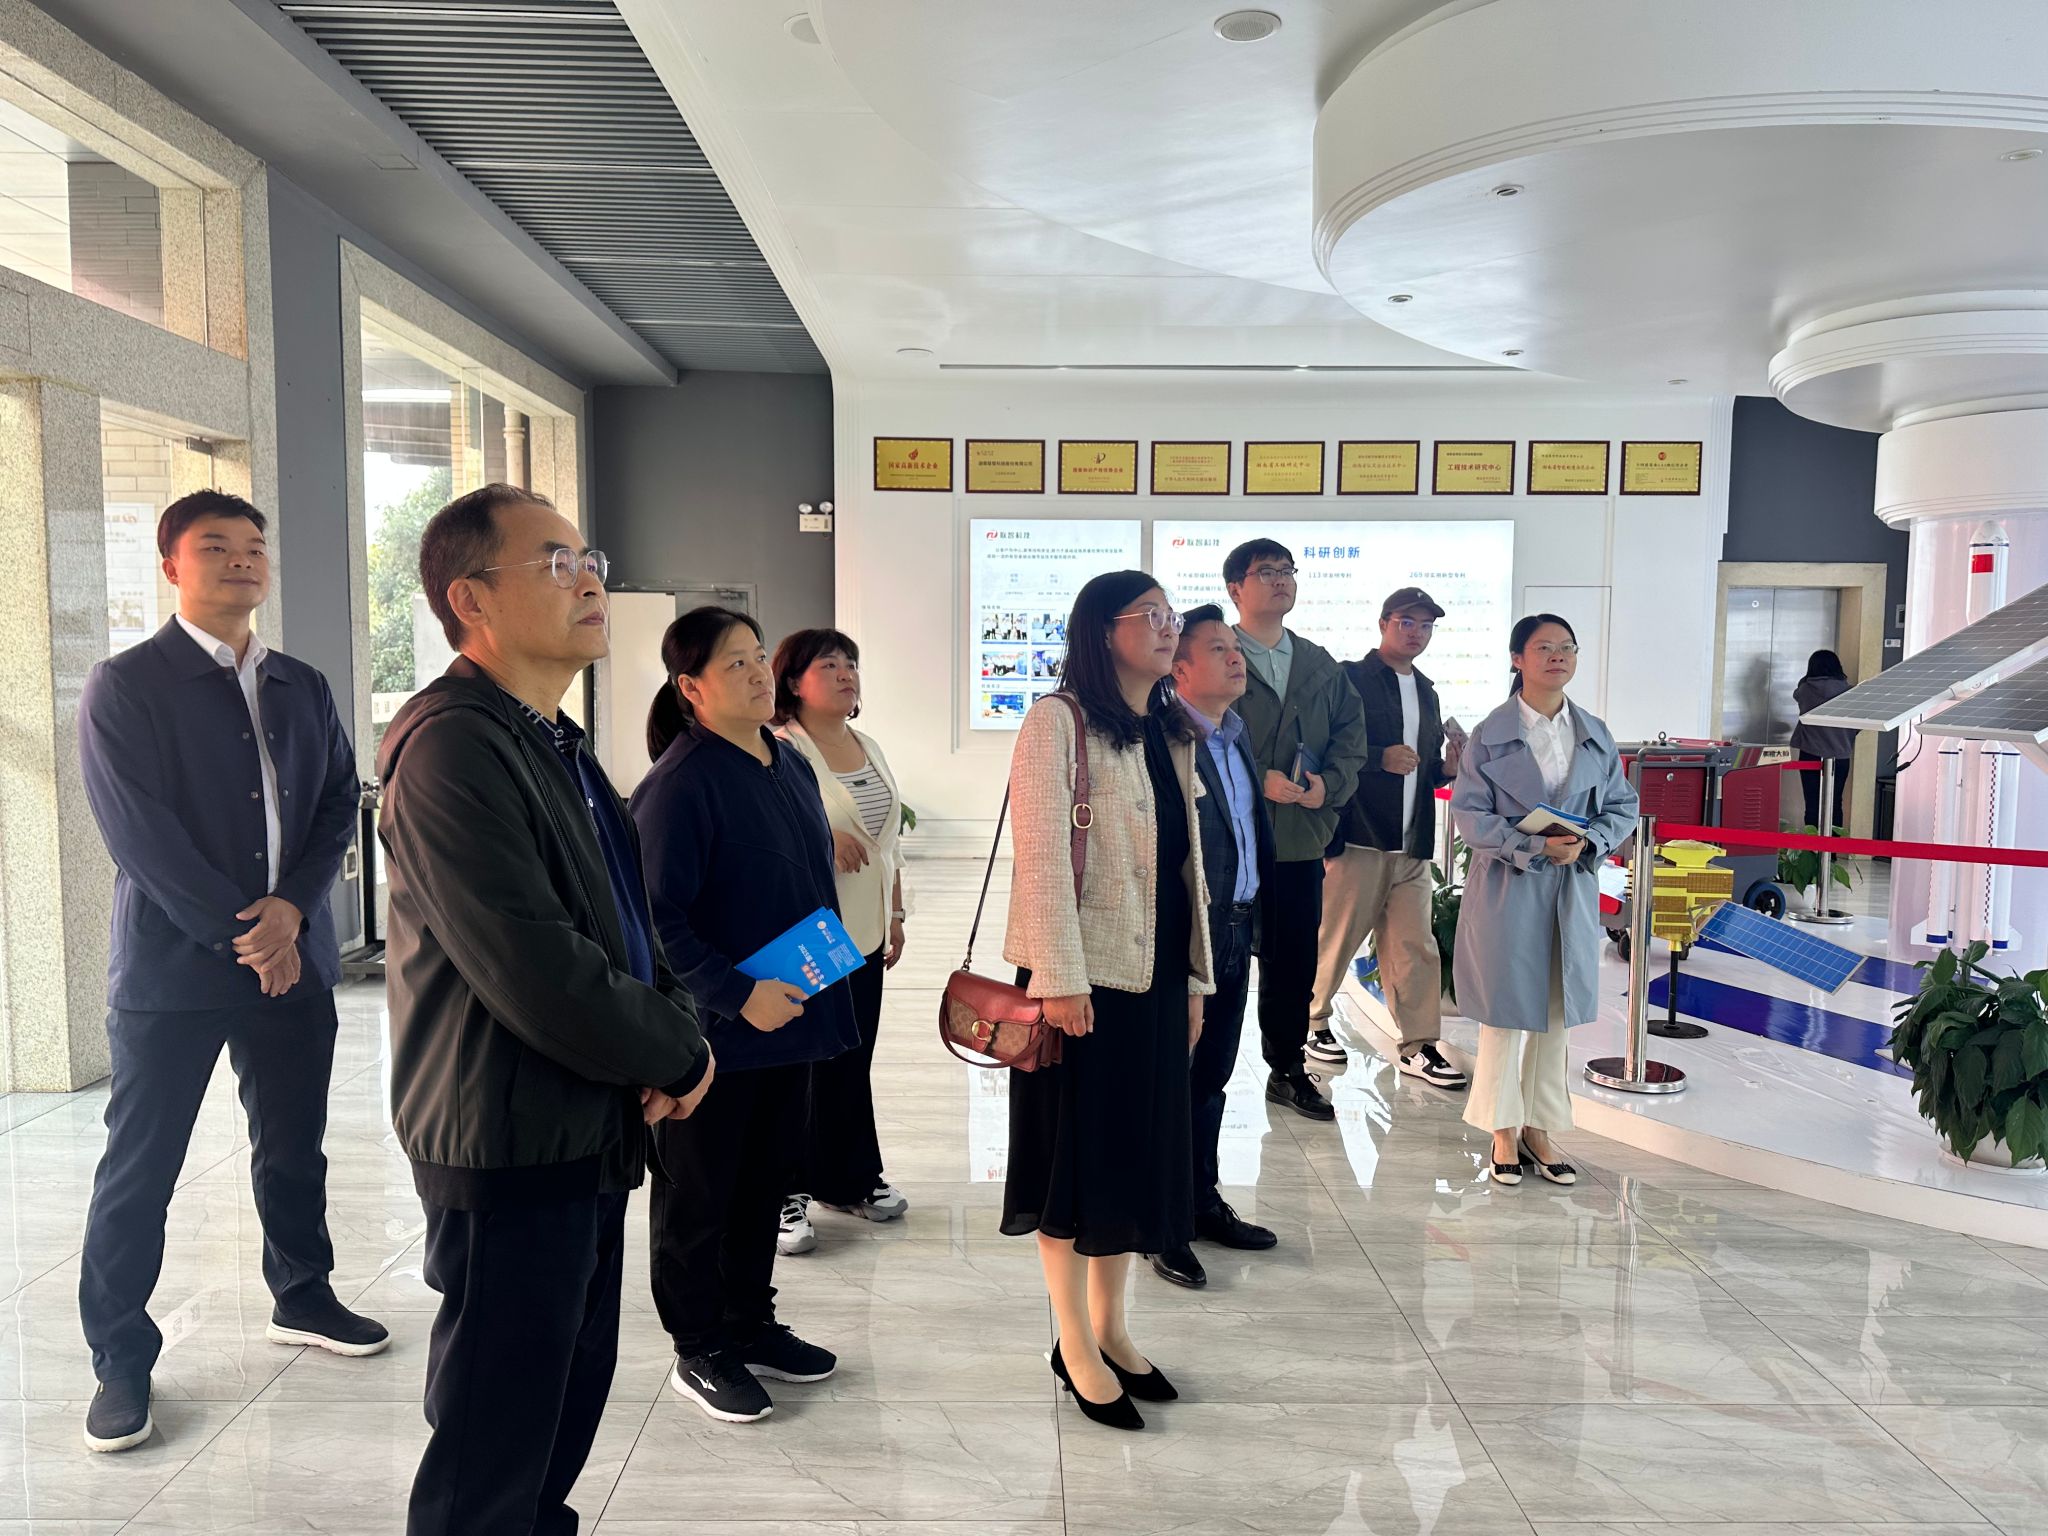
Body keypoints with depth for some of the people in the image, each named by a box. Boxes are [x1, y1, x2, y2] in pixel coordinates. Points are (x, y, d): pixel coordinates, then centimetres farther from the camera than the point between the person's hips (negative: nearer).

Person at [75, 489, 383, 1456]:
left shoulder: (303, 688, 10)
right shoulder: (125, 686, -6)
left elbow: (339, 804, 6)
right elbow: (140, 833, -13)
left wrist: (291, 909, -9)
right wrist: (239, 934, -14)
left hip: (293, 957, 5)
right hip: (170, 966, -4)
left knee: (294, 1147, 16)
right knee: (139, 1168, 5)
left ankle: (302, 1297, 35)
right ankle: (120, 1359, 21)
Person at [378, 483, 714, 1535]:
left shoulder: (557, 747, 11)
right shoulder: (452, 746, -21)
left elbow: (626, 921, 16)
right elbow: (536, 973, -27)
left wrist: (674, 1018, -4)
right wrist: (678, 1055, -12)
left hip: (590, 1140, 9)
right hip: (511, 1152, -9)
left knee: (566, 1419, 24)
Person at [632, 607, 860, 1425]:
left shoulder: (791, 762, 6)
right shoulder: (680, 781, -18)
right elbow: (657, 919, -20)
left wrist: (821, 991, 13)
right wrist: (737, 995, -23)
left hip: (790, 1020, 8)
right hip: (712, 1034, -7)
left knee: (766, 1183, 20)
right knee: (698, 1198, 11)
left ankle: (750, 1325, 38)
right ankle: (698, 1351, 29)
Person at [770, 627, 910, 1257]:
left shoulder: (868, 749, 13)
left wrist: (895, 915, 18)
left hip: (864, 933, 7)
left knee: (853, 1060, 15)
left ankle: (850, 1178, 30)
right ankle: (784, 1196, 15)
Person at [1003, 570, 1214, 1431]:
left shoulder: (1173, 734, 13)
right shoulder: (1057, 722, -11)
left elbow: (1186, 861, 14)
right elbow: (1042, 854, -17)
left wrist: (1194, 974, 13)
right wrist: (1059, 979, -20)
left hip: (1155, 975, 7)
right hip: (1083, 975, -7)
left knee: (1140, 1147, 14)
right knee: (1076, 1150, 5)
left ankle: (1110, 1326, 31)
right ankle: (1075, 1345, 22)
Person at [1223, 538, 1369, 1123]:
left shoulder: (1320, 665, 14)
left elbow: (1351, 735, 11)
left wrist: (1329, 784, -7)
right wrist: (1259, 780, -19)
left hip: (1302, 838, 5)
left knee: (1295, 962, 14)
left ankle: (1287, 1069, 29)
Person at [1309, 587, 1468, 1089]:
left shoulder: (1427, 693, 20)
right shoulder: (1349, 679, -3)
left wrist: (1447, 768, 5)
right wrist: (1380, 759, -19)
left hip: (1412, 845, 6)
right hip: (1358, 838, -6)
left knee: (1415, 947, 4)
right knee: (1336, 939, 4)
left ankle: (1419, 1046, 10)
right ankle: (1312, 1022, 23)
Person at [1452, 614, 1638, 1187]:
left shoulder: (1595, 736, 7)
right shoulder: (1491, 734, -5)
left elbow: (1622, 807, 8)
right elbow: (1469, 813, -8)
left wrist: (1587, 843, -12)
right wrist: (1533, 844, -20)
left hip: (1573, 891, 4)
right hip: (1506, 889, -4)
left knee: (1557, 1014, 10)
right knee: (1505, 1012, 4)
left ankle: (1540, 1129, 24)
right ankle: (1503, 1131, 19)